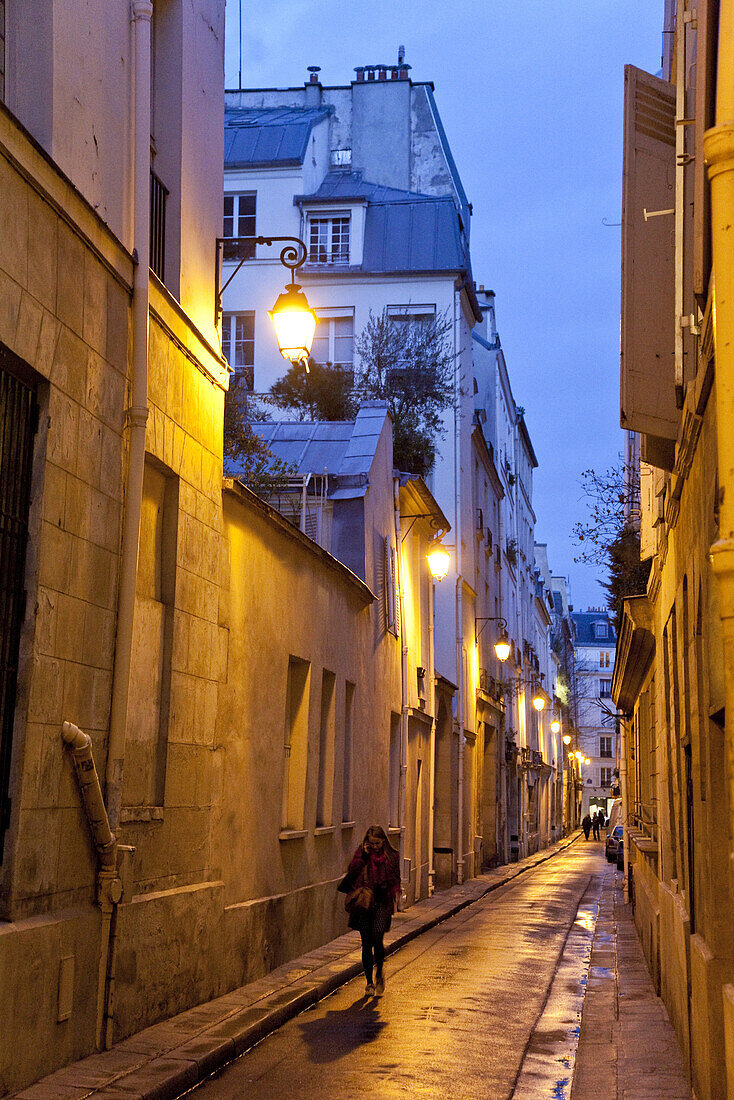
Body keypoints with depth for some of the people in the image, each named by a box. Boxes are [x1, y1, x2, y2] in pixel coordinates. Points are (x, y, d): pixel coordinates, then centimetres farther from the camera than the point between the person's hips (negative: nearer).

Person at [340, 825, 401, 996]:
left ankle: (379, 971, 10)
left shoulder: (392, 856, 6)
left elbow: (396, 879, 13)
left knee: (377, 937, -17)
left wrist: (395, 893, -4)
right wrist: (364, 855, -13)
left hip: (382, 902, -1)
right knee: (366, 942, 1)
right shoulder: (361, 852, 6)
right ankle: (370, 982, 11)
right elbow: (352, 871, -6)